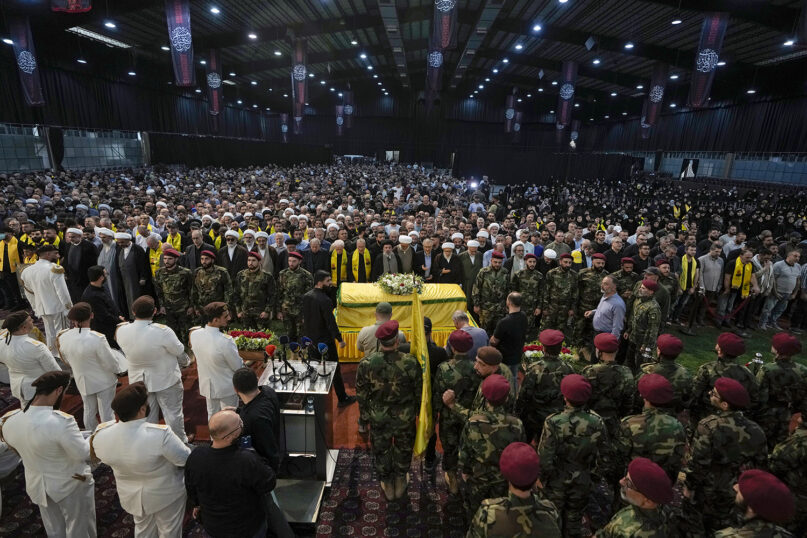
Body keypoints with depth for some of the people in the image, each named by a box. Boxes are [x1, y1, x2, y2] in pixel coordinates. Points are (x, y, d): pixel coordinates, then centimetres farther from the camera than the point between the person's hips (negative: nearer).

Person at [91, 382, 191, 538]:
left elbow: (99, 456, 0)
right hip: (165, 494, -4)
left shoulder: (101, 434, -22)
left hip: (131, 496, 4)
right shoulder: (160, 434, -38)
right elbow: (185, 459, -25)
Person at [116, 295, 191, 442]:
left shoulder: (121, 331, -17)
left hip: (139, 380, 4)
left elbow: (125, 352, 0)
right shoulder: (162, 331, -31)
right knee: (173, 413, 14)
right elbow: (179, 352, -16)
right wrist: (186, 361, 6)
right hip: (166, 380, -4)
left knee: (146, 416, 22)